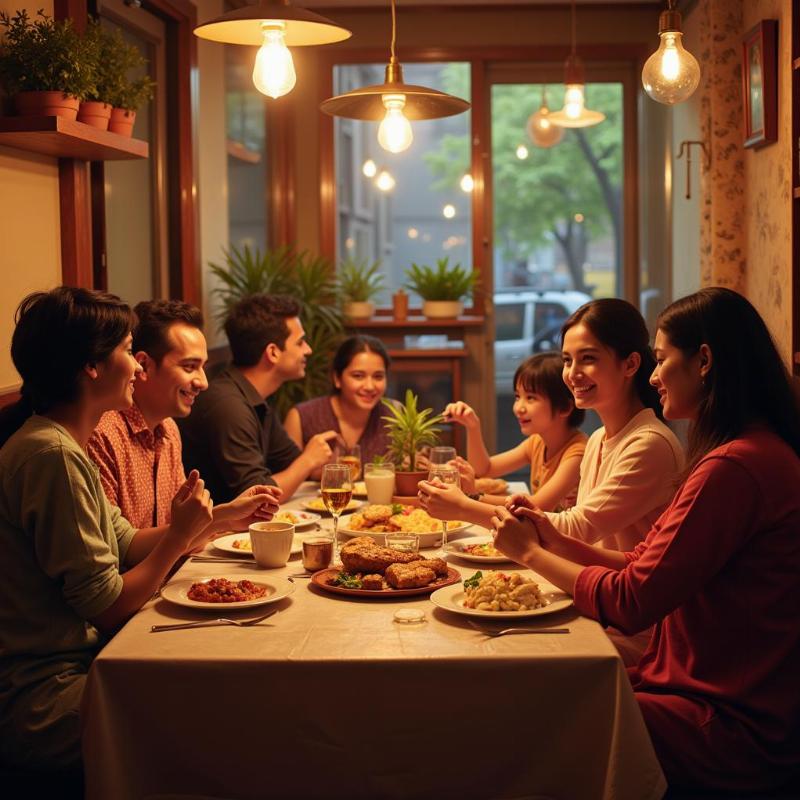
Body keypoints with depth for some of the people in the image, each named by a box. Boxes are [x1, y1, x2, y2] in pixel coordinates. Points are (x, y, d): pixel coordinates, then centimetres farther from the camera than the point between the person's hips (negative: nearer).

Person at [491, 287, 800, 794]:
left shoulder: (734, 467, -22)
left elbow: (630, 603, -20)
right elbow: (647, 569, 11)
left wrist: (533, 553, -5)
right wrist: (555, 542, 2)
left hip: (733, 731, -9)